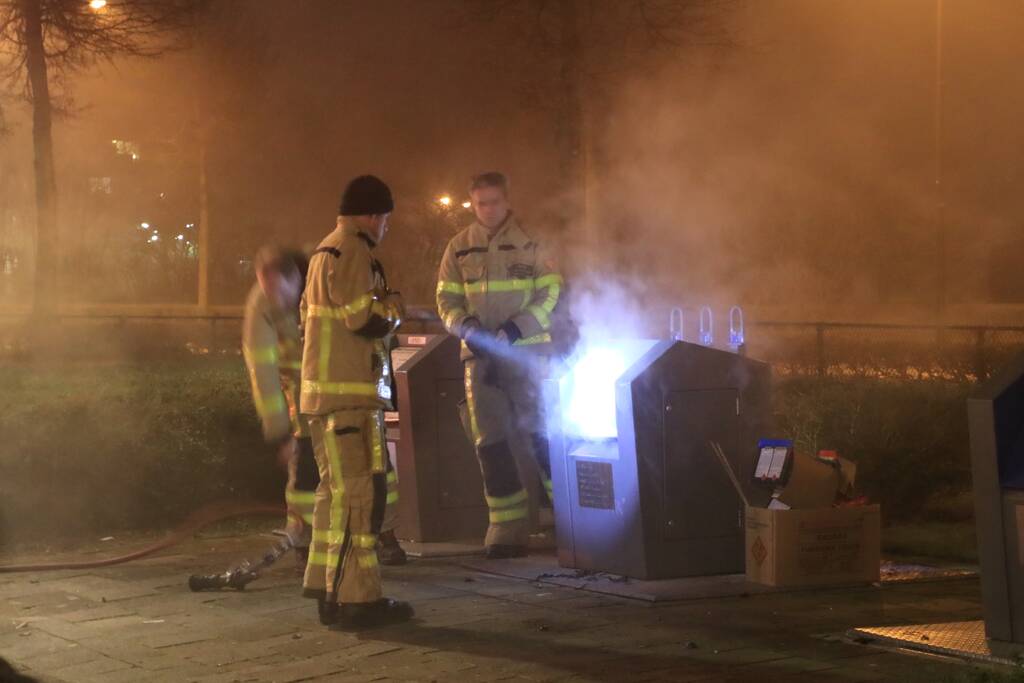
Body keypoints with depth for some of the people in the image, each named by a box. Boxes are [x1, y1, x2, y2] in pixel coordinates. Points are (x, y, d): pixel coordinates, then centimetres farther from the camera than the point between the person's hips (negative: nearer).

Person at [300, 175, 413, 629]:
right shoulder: (352, 253, -13)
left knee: (337, 491, 16)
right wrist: (393, 305, 1)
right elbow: (366, 318, -20)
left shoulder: (325, 252, 20)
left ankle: (327, 589, 20)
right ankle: (355, 599, -9)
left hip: (325, 393, 10)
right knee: (358, 494, -9)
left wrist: (381, 307, 20)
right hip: (350, 394, -10)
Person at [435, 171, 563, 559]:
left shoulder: (530, 242, 0)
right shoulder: (460, 247, 8)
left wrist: (516, 327, -15)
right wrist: (466, 325, -11)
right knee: (490, 440, 2)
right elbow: (447, 299, 10)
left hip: (527, 350, -3)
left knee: (539, 430, -7)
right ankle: (507, 527, 8)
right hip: (480, 354, 3)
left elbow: (549, 293, -2)